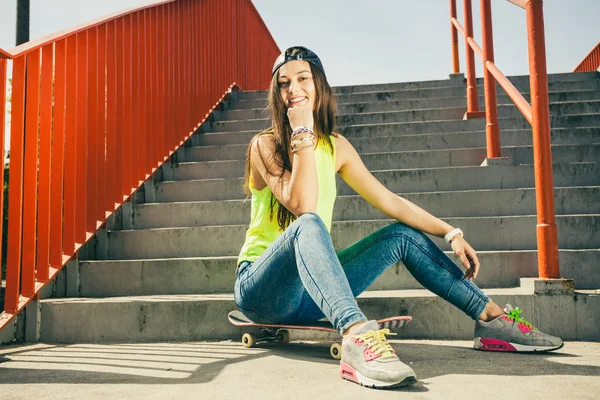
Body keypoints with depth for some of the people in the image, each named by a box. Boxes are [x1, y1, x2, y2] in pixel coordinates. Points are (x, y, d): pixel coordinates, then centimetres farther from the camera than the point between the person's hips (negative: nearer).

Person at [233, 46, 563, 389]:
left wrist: (451, 233, 4)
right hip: (262, 287, -5)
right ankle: (358, 336, -55)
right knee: (308, 225, -36)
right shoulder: (264, 145, -10)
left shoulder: (336, 145, 6)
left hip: (314, 290, 5)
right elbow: (303, 206, -26)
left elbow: (389, 201, 7)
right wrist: (302, 133, -23)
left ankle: (493, 319, 3)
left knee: (405, 235, -1)